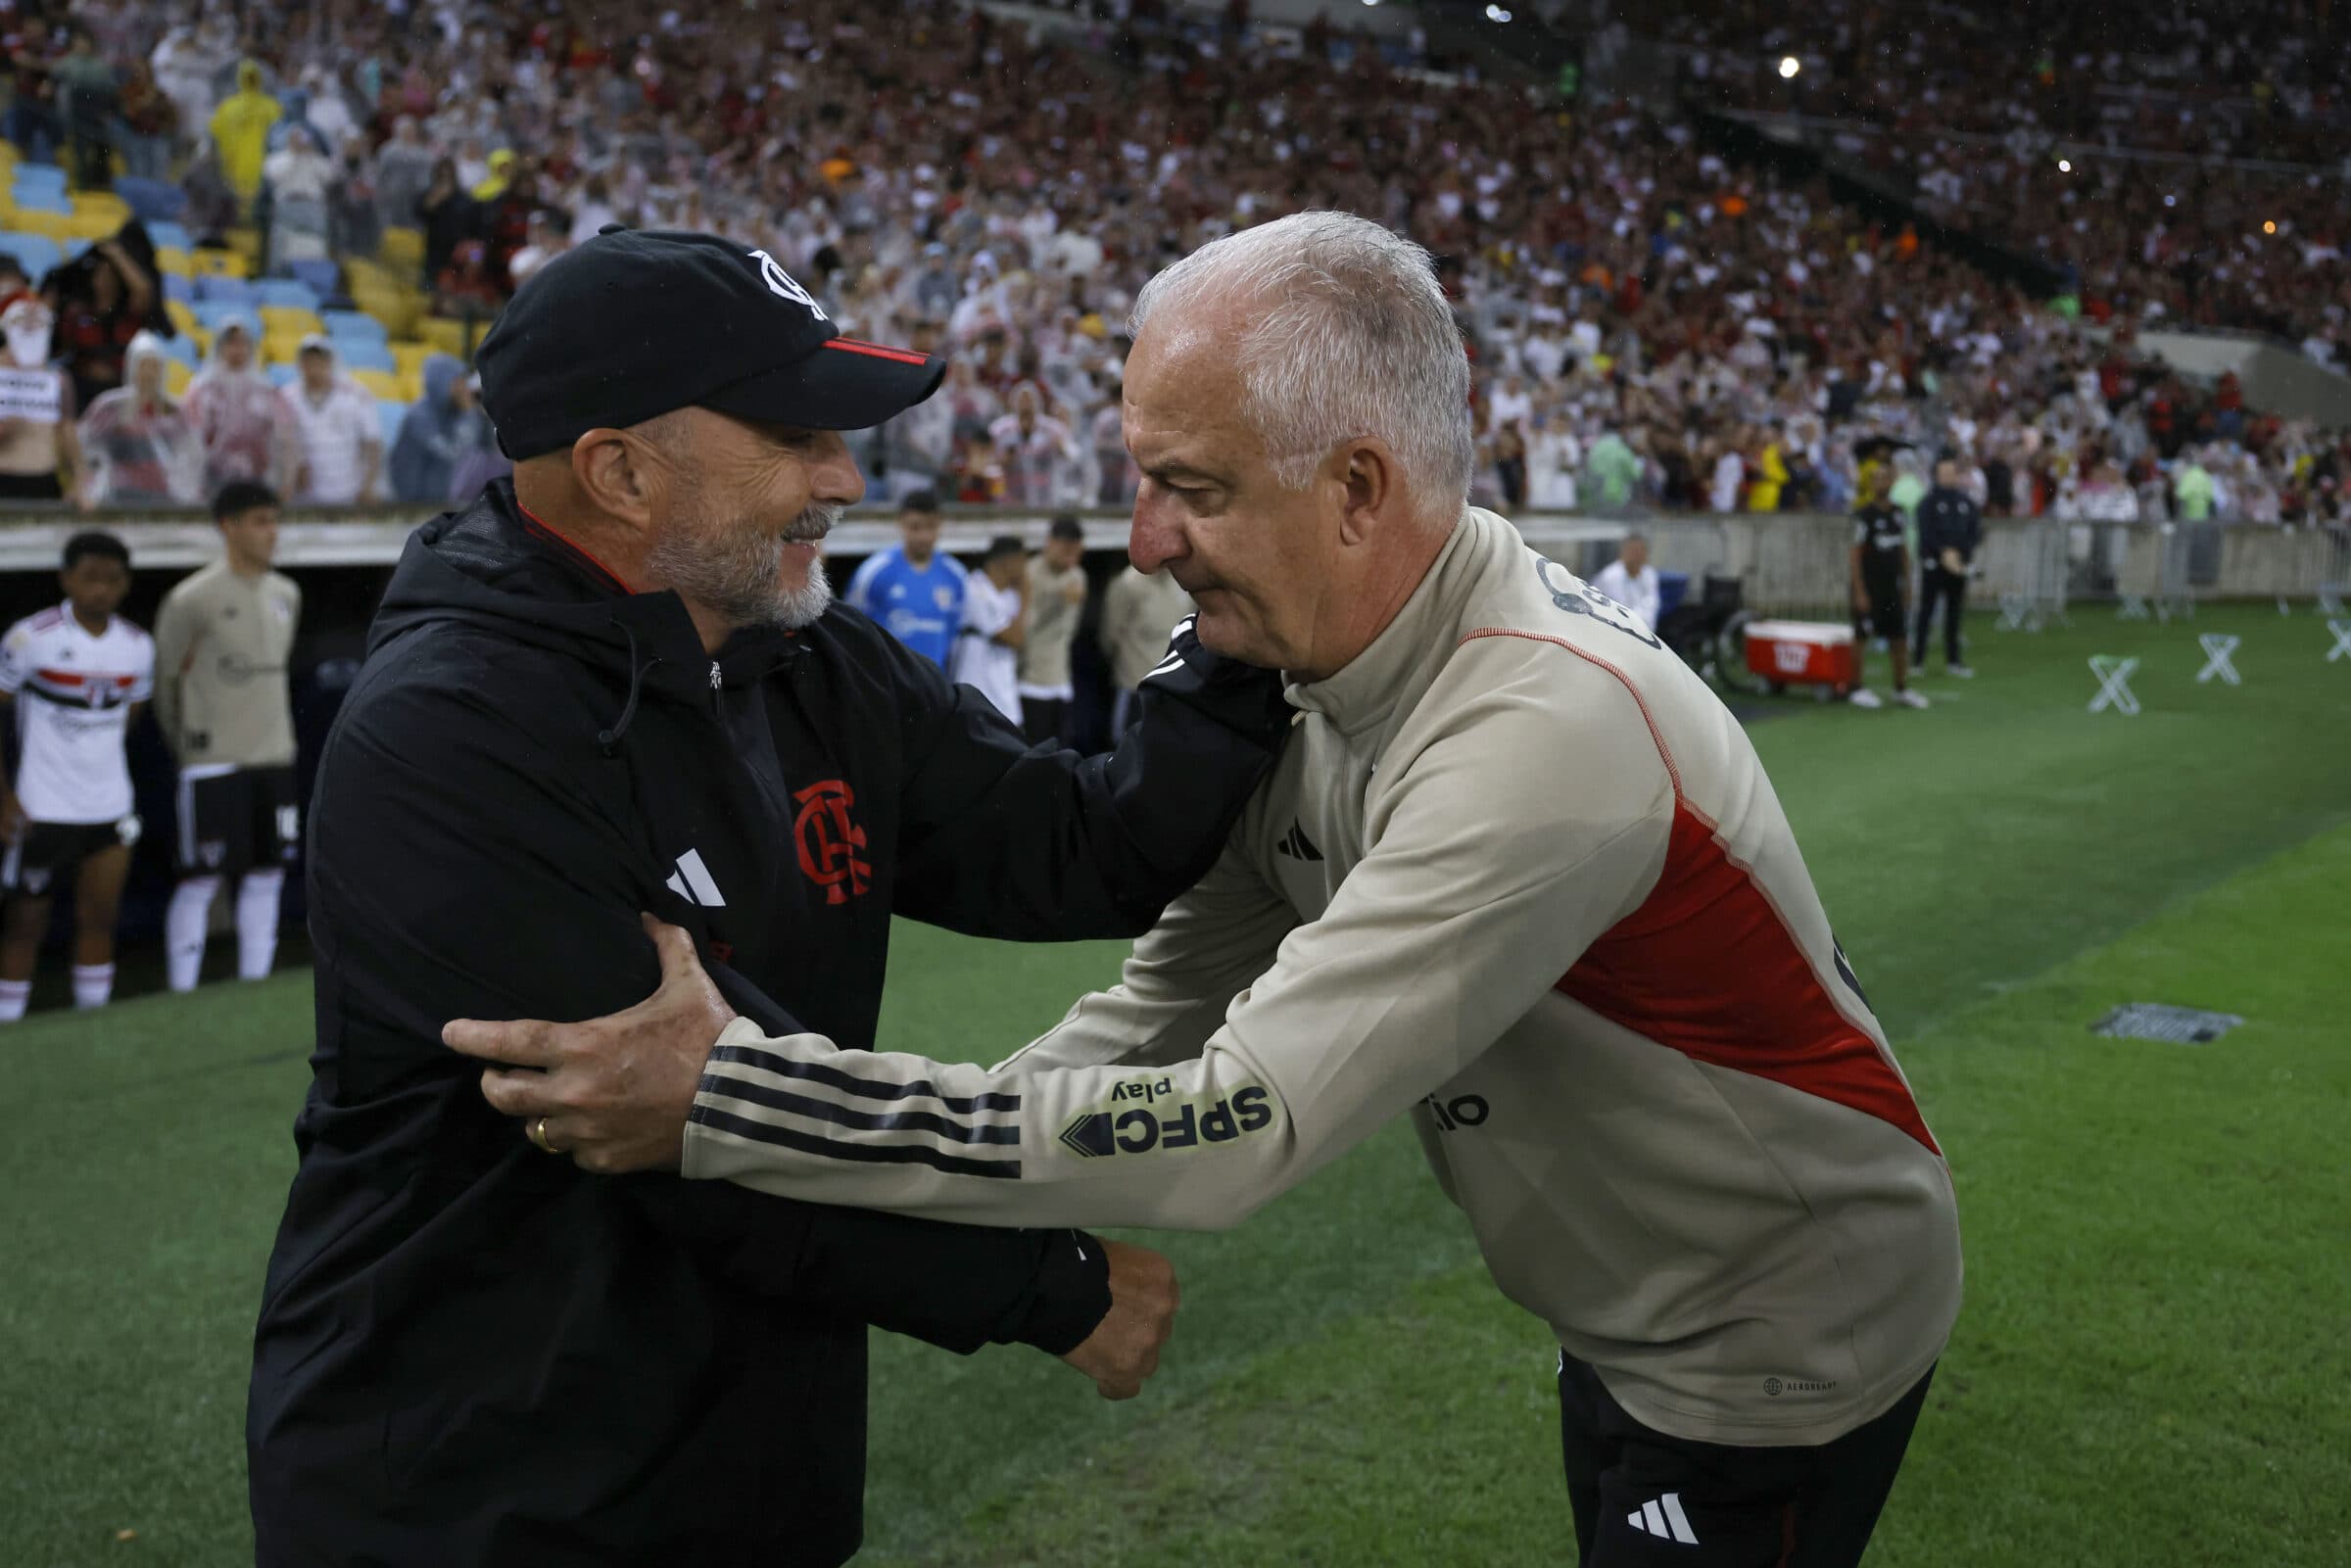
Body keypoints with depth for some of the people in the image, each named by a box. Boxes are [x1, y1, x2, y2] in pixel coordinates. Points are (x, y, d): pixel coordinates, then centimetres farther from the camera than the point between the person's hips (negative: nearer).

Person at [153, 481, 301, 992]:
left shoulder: (286, 595, 10)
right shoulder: (192, 599, -10)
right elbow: (165, 679, -1)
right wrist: (187, 746, 9)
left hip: (275, 758, 6)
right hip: (214, 761, -6)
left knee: (267, 877, 8)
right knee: (202, 881, -2)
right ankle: (182, 999, 6)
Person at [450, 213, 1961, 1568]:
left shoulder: (1548, 730, -35)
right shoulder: (1323, 680, -7)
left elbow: (1237, 1128, -37)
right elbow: (1170, 1009, 0)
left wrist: (729, 1101, -37)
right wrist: (890, 1191, -10)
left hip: (1782, 1353, -7)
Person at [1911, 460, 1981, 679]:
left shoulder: (1967, 503, 10)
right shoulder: (1928, 502, -2)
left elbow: (1977, 532, 7)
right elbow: (1926, 533, -11)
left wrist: (1961, 553, -9)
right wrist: (1944, 552, -20)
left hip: (1959, 565, 4)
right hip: (1933, 564, -4)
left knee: (1955, 613, 8)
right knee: (1926, 611, -3)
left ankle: (1953, 660, 15)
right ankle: (1917, 660, 1)